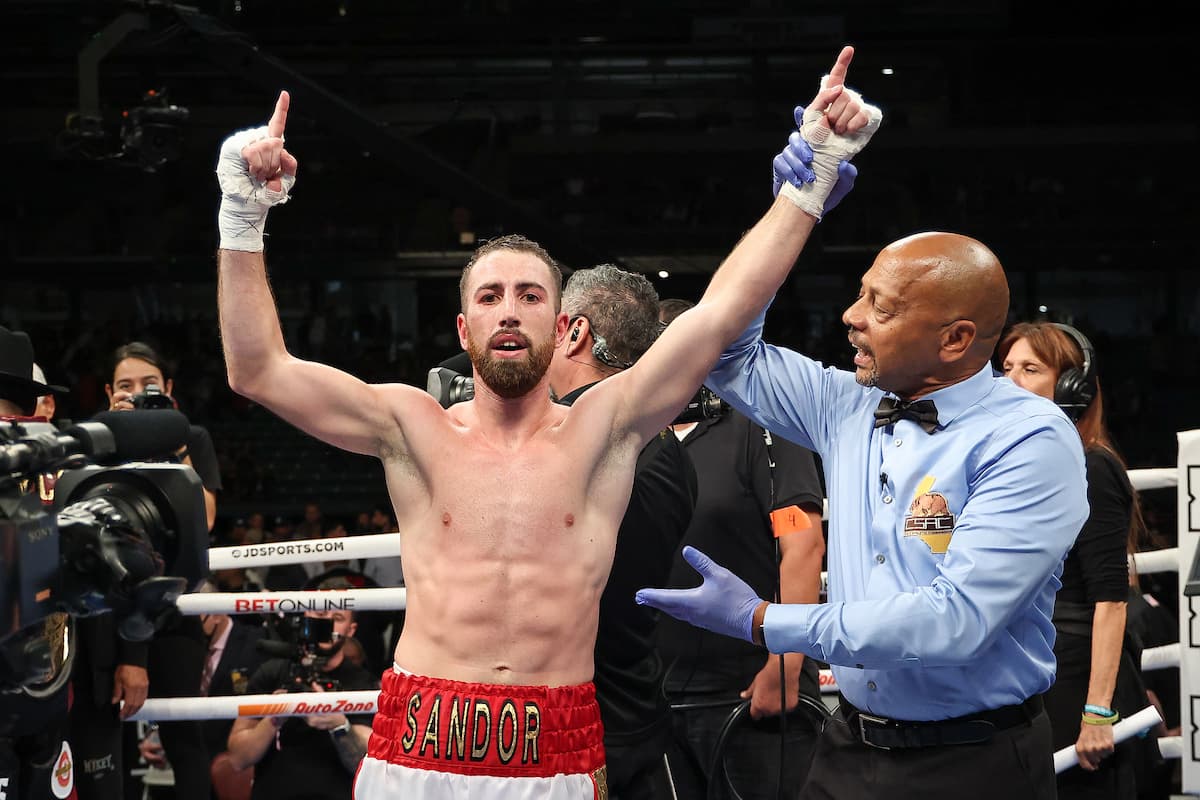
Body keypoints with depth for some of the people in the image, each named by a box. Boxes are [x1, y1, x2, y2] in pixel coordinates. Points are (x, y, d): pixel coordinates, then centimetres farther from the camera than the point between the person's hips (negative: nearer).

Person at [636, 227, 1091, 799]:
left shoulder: (1032, 442, -17)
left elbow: (957, 618, -25)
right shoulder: (851, 406, 3)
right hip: (846, 751, 6)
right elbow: (731, 361, 16)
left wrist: (759, 620, -22)